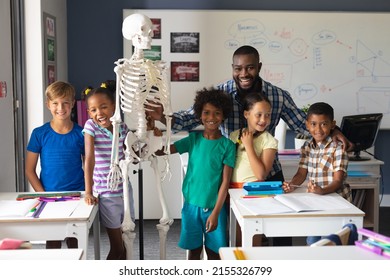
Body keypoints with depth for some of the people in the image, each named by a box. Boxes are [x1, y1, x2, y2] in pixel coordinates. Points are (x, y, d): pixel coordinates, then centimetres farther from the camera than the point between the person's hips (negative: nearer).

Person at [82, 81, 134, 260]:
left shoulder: (122, 127, 1)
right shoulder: (90, 127, -12)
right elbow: (89, 159, -19)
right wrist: (88, 192, -23)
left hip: (125, 190, 5)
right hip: (106, 194, -4)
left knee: (126, 244, 15)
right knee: (117, 248, 2)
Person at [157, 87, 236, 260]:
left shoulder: (227, 145, -8)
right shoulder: (193, 139, 0)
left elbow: (225, 182, -10)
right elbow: (161, 150, -6)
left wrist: (215, 212, -14)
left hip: (214, 206, -2)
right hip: (191, 204, 2)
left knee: (214, 251, 9)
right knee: (194, 250, 12)